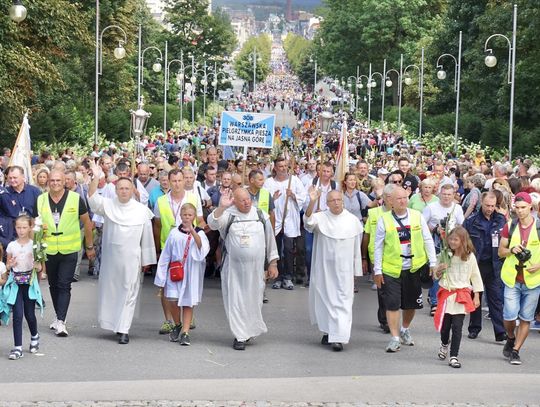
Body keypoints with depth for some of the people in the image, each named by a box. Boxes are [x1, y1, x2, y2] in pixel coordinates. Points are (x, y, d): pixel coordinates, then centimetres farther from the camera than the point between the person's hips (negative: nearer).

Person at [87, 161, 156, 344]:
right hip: (110, 258, 1)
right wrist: (96, 178, -29)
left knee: (128, 293, 0)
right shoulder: (108, 205, 2)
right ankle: (113, 324, 24)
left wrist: (146, 260, 5)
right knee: (109, 291, 9)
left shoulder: (142, 210, 0)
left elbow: (147, 237, 4)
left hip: (131, 259, -1)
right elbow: (93, 199, -16)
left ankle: (123, 330, 3)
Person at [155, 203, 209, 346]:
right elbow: (166, 255, 6)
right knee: (173, 301, -5)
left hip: (191, 274, -1)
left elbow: (203, 248, -21)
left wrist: (192, 231, -33)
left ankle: (185, 332, 8)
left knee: (188, 303, 3)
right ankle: (177, 325, 22)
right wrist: (161, 279, 7)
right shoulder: (174, 233, 2)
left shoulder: (199, 233, 0)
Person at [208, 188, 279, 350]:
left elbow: (270, 239, 9)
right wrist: (221, 207, -37)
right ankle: (240, 336, 9)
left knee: (253, 299, 11)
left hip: (255, 267, 2)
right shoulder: (228, 215, -3)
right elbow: (213, 223, -22)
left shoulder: (261, 216, 4)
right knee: (236, 300, 0)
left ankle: (250, 330, 32)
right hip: (234, 267, -2)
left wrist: (273, 263, 8)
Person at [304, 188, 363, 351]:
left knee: (342, 301, -6)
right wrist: (312, 202, -41)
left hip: (344, 268, 0)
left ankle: (338, 337, -9)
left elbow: (357, 247, 8)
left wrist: (356, 271, 9)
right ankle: (328, 331, 27)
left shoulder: (353, 220, 2)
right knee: (324, 298, 9)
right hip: (323, 266, 1)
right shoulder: (320, 218, -1)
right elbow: (308, 221, -25)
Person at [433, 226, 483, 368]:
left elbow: (475, 276, 6)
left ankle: (453, 356, -1)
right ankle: (444, 343, 40)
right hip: (446, 294, 2)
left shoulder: (469, 256, -2)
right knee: (445, 325, 8)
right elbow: (436, 277, 11)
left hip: (462, 295, -2)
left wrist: (476, 296, 5)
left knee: (457, 327, -6)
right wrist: (438, 271, -13)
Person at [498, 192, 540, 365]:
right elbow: (500, 252, 10)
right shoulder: (510, 227, 3)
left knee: (526, 318, 4)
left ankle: (515, 351, 16)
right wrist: (511, 250, -10)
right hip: (512, 279, 1)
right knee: (509, 316, -5)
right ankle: (511, 339, 25)